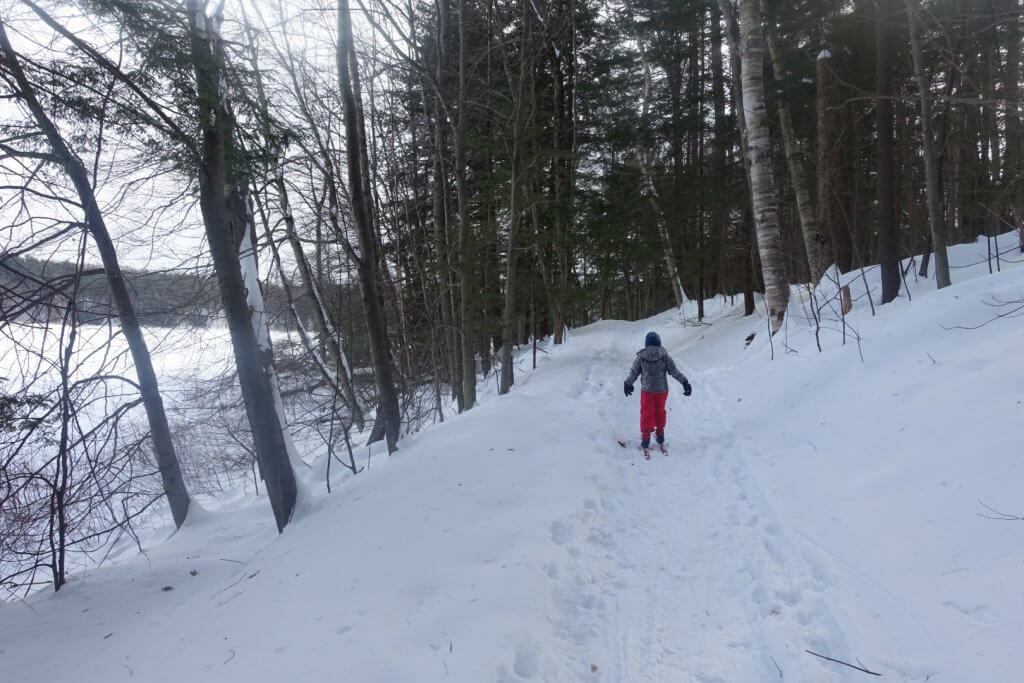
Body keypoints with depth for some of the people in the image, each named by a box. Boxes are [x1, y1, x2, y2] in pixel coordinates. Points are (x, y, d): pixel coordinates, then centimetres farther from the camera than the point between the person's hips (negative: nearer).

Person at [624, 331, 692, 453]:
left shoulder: (641, 356, -7)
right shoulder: (664, 355, -7)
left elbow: (633, 373, 1)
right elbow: (674, 371, -8)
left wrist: (628, 384, 18)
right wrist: (685, 383, -1)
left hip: (647, 389, -1)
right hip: (662, 389, 1)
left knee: (647, 413, 9)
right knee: (660, 412, 20)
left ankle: (646, 438, 8)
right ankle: (660, 434, 30)